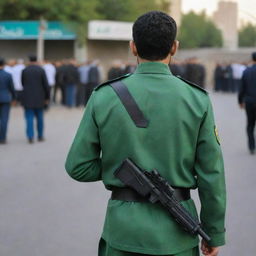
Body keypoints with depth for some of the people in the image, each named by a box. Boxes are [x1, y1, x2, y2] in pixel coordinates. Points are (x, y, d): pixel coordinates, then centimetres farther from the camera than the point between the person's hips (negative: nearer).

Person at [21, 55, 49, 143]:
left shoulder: (24, 70, -2)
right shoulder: (41, 70, -5)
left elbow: (22, 83, 9)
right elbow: (46, 85, -6)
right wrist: (47, 97, 3)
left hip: (27, 98, 0)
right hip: (39, 98, 0)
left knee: (29, 118, 1)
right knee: (39, 117, 13)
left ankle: (30, 136, -10)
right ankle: (40, 136, 18)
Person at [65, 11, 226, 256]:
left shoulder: (103, 97, -5)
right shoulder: (197, 101, -6)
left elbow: (78, 166, -2)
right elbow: (211, 174, -5)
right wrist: (215, 233, 6)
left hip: (124, 227, 1)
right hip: (176, 234, 0)